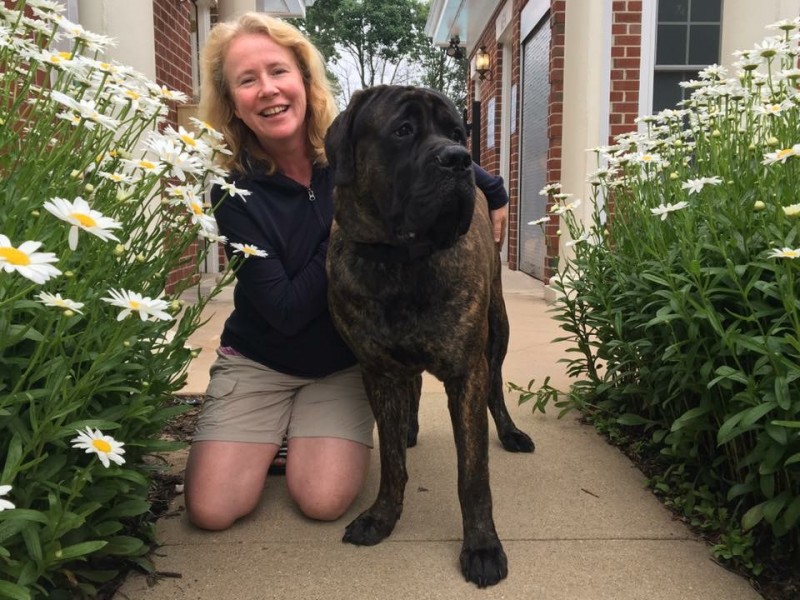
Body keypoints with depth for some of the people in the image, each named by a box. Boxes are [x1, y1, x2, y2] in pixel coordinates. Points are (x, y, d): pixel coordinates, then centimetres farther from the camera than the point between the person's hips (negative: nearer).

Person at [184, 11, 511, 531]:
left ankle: (302, 434, 15)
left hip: (345, 363, 1)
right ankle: (274, 437, 18)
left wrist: (495, 193, 6)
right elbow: (286, 312, -23)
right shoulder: (235, 193, -18)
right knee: (211, 510, -11)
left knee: (323, 501, -17)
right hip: (258, 362, 0)